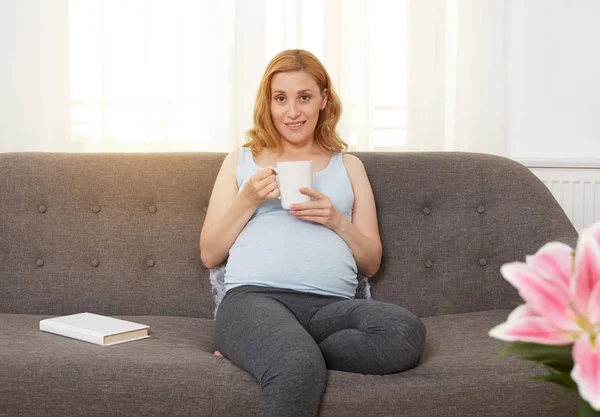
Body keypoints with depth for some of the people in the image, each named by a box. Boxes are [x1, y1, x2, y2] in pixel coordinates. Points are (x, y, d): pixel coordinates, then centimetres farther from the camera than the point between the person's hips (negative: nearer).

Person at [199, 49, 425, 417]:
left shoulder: (348, 165, 25)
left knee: (407, 332, -34)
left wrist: (338, 221, 1)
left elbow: (371, 263, 20)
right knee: (300, 371, -41)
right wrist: (248, 200, 2)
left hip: (331, 304, 4)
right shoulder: (242, 161, 23)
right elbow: (210, 255, 16)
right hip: (253, 297, -4)